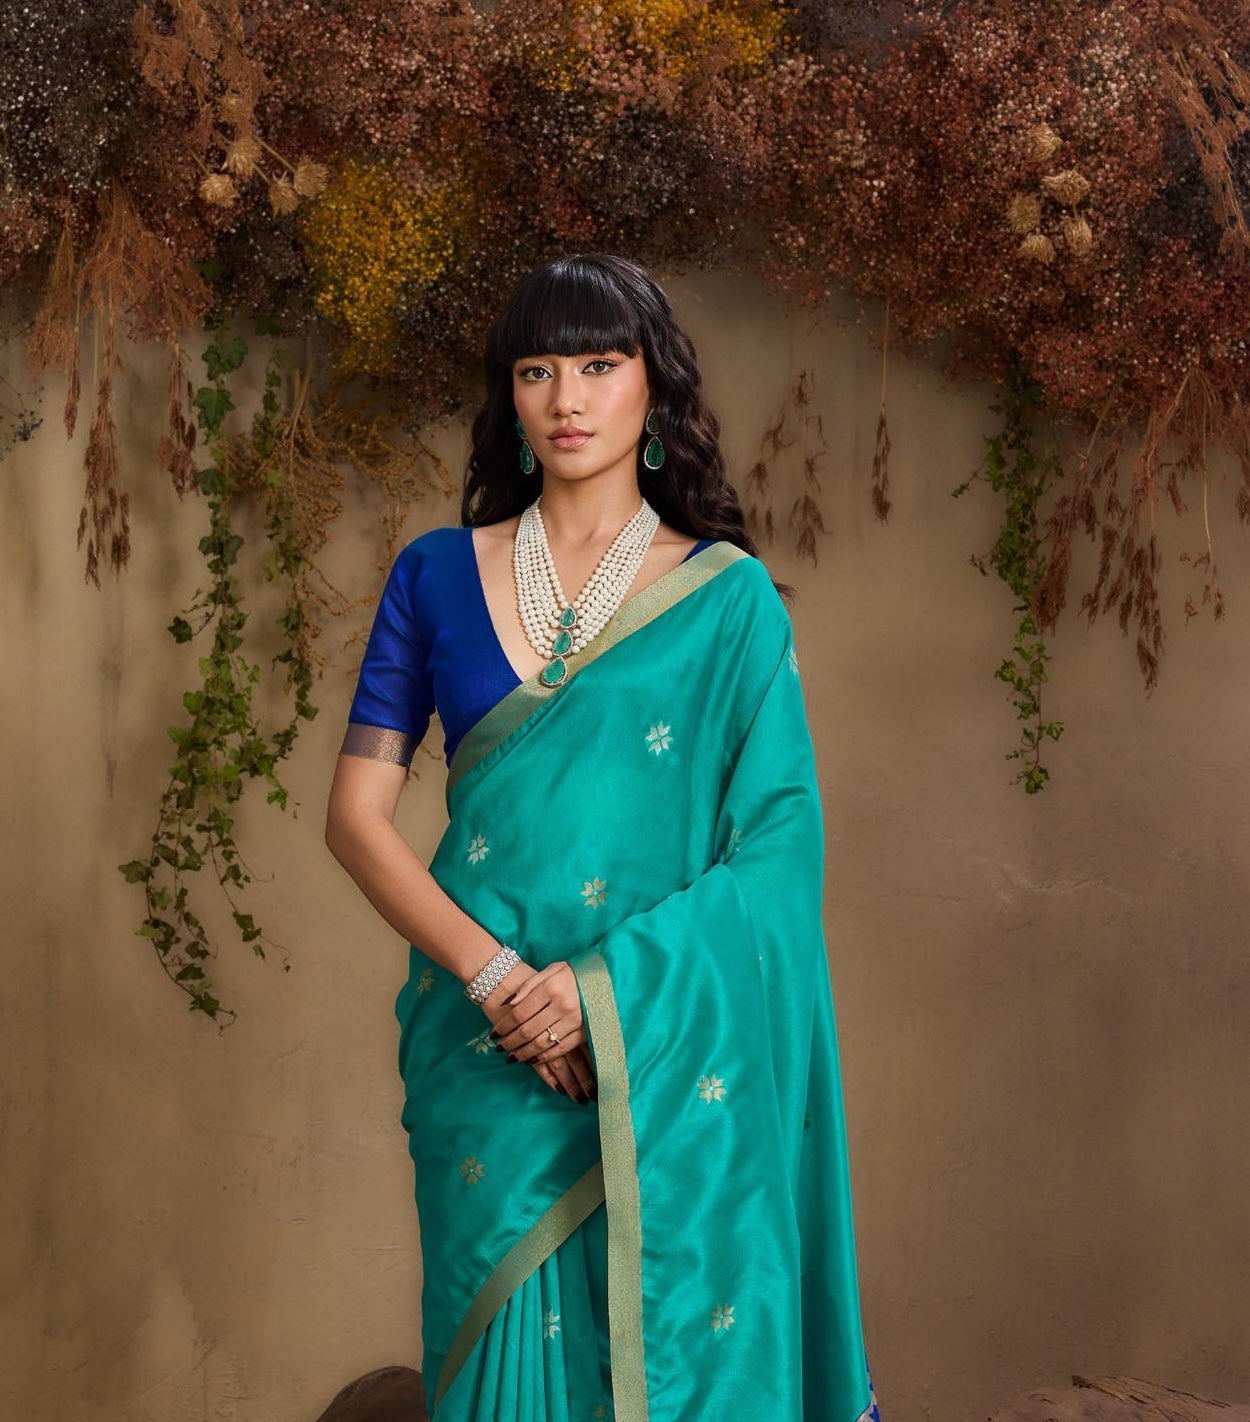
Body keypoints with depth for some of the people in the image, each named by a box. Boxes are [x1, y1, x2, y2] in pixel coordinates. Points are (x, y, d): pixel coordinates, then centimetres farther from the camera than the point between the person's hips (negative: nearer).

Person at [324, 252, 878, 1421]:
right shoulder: (438, 576, 5)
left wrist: (606, 990, -16)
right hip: (487, 1056, 1)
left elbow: (780, 846, -5)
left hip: (671, 1064, -1)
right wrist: (494, 974, -12)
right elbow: (356, 814, 1)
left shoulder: (728, 596, 0)